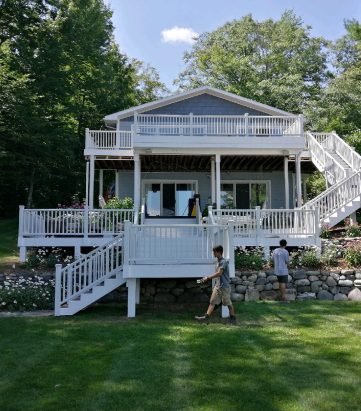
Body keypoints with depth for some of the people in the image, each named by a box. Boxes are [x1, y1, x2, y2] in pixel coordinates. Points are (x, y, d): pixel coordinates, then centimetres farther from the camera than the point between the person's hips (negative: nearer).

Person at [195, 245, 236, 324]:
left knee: (228, 303, 3)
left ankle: (232, 318, 17)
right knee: (212, 302, 3)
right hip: (218, 285, 9)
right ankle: (206, 317, 1)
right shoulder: (218, 262, 12)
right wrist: (208, 278, 11)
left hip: (224, 286, -9)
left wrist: (208, 277, -20)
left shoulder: (223, 262, -15)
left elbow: (219, 273, -22)